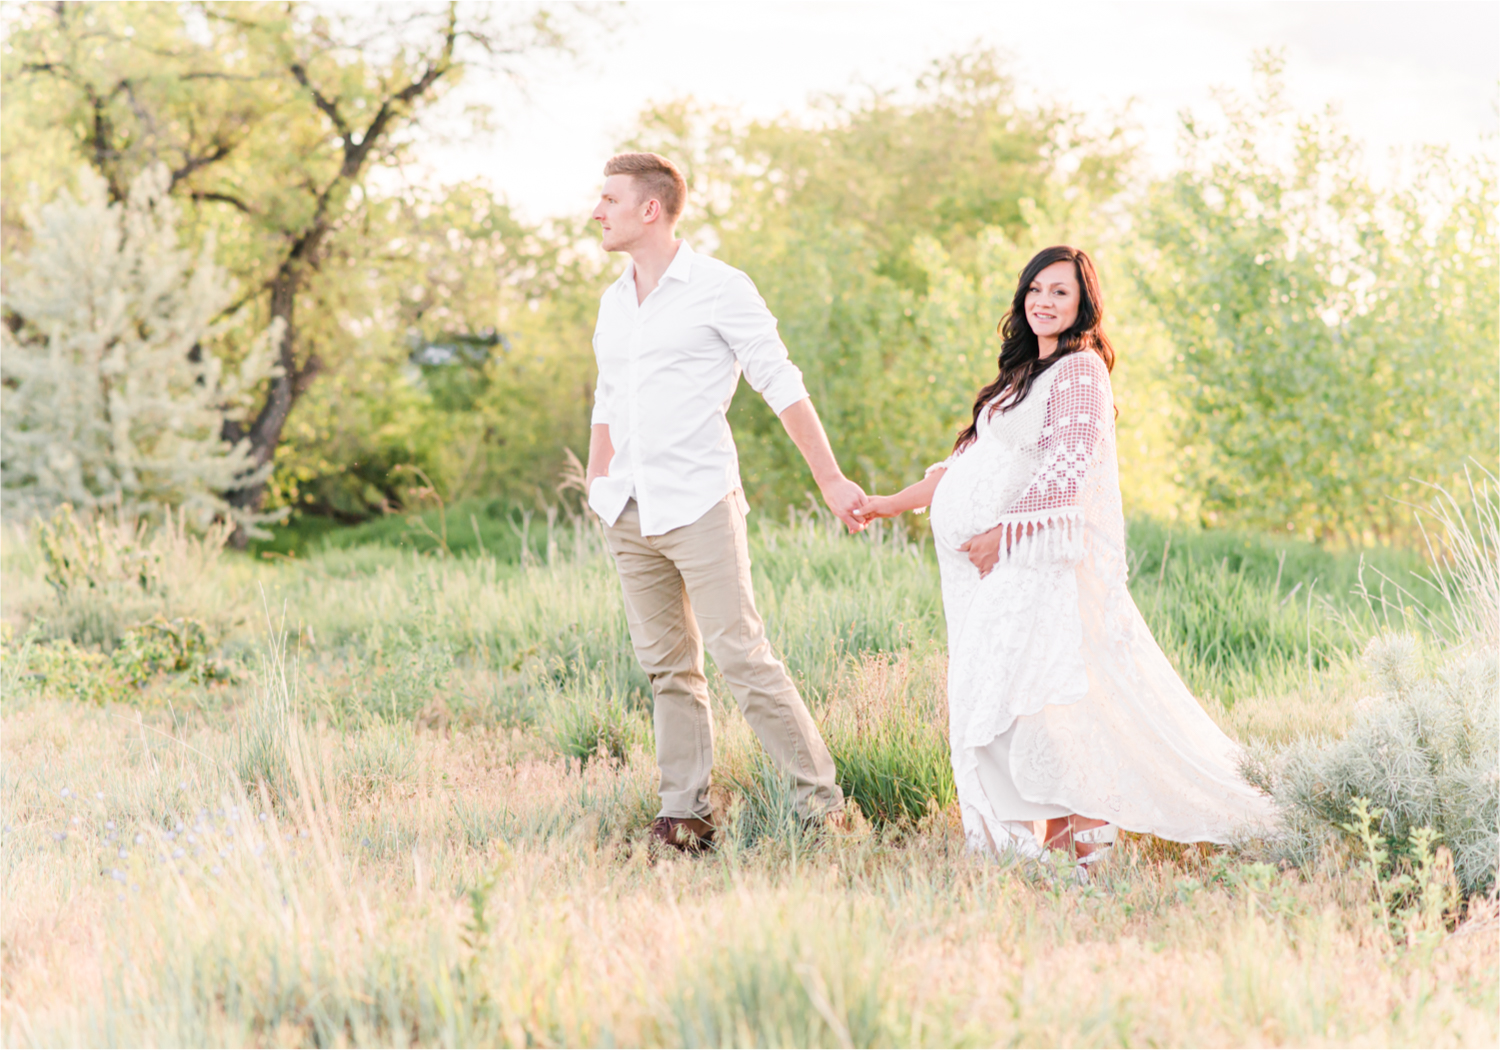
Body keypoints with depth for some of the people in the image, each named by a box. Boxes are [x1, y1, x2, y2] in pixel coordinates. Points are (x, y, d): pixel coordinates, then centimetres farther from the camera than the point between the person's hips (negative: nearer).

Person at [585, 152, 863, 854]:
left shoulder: (720, 289, -5)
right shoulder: (614, 301, 16)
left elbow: (782, 387, -5)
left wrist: (831, 481, -8)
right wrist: (596, 489, 18)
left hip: (698, 505, -6)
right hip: (629, 517, 6)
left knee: (741, 656, -10)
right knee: (667, 668, 8)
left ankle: (821, 800, -2)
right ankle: (684, 816, 11)